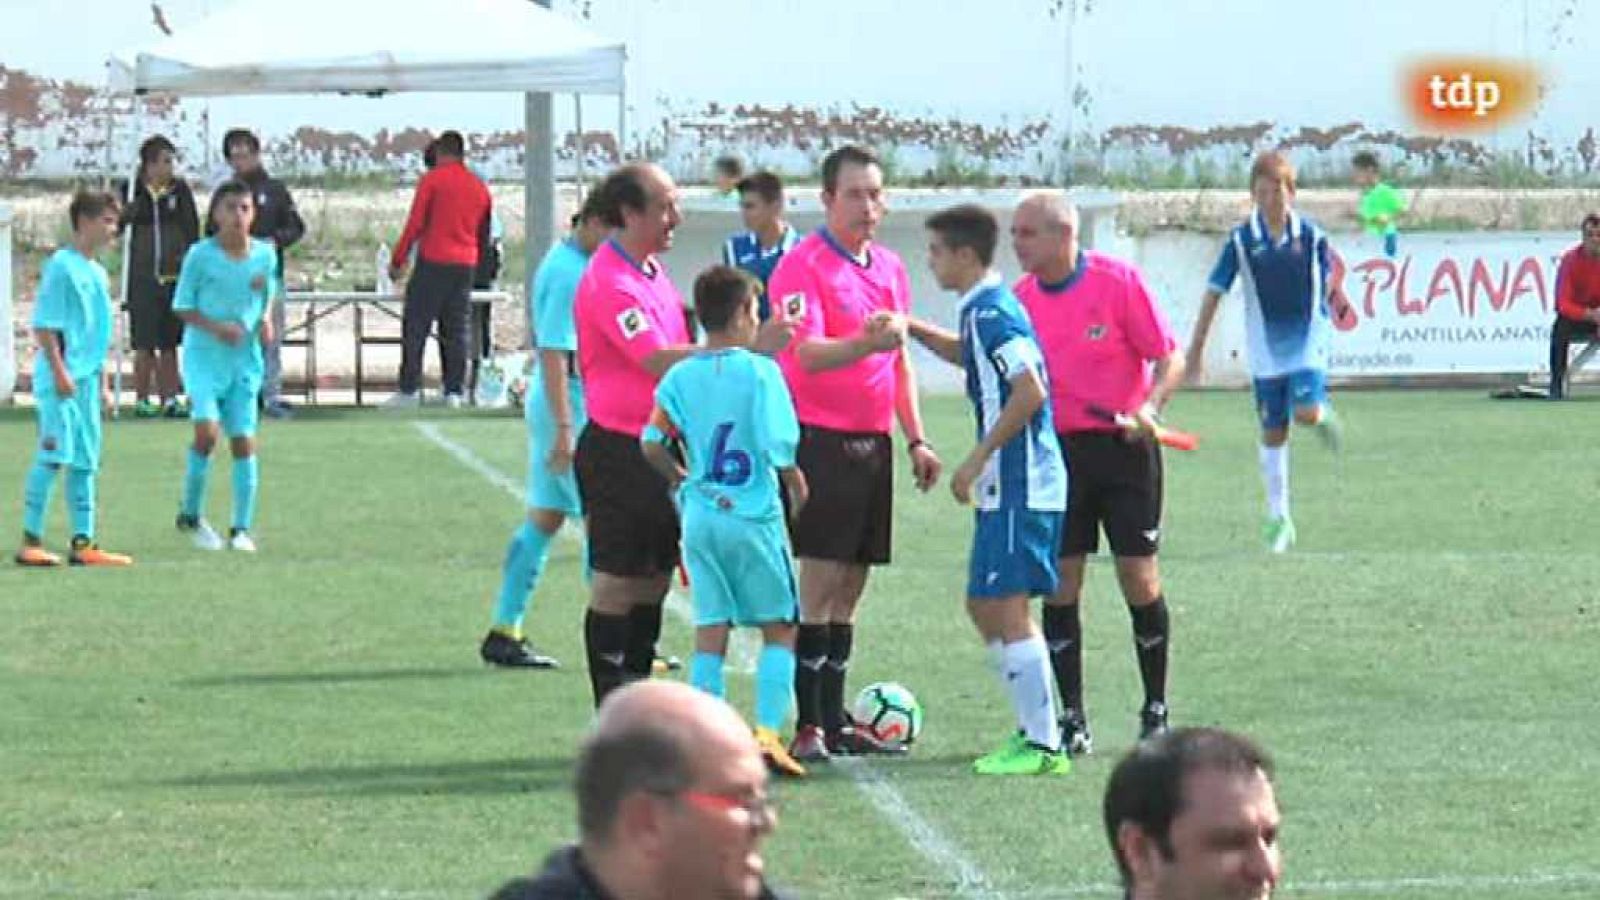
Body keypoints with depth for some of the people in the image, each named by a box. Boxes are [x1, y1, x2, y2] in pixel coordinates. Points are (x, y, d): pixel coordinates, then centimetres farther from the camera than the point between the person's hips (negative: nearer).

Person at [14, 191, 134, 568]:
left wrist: (102, 383, 21)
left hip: (86, 381, 8)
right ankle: (31, 541, -6)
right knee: (53, 456, -9)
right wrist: (60, 371, -18)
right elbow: (43, 325, -13)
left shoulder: (98, 273, 15)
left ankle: (83, 543, 11)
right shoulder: (61, 266, -10)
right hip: (59, 381, -8)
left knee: (85, 462, 8)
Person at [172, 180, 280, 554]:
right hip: (204, 356, -3)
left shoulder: (265, 254, 3)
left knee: (243, 439, 0)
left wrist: (266, 319, 0)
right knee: (207, 429, -19)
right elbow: (182, 305, -2)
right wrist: (216, 327, -17)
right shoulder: (200, 255, -7)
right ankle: (190, 514, 1)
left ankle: (242, 529, 9)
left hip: (246, 359, 3)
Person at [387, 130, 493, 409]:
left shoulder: (432, 179, -5)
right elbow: (483, 231, 16)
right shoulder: (479, 186, 10)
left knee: (415, 328, -1)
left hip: (433, 262, -5)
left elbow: (415, 224, -8)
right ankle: (454, 392, 6)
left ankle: (409, 391, -5)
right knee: (456, 331, 9)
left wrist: (397, 260, -1)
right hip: (466, 265, 5)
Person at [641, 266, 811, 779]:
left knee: (710, 633, 8)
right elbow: (778, 447, -14)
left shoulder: (680, 377, 3)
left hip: (700, 518, 4)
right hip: (754, 516, -4)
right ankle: (768, 731, -6)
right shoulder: (760, 371, -10)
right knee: (780, 629, 6)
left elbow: (652, 443, 0)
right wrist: (797, 487, 3)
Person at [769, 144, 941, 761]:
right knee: (819, 586, -10)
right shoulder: (802, 266, -10)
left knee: (849, 589, 11)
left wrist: (916, 438, 17)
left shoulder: (889, 267, 15)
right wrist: (864, 343, -39)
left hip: (873, 443, 7)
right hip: (821, 440, -7)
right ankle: (807, 727, -8)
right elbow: (808, 354, -21)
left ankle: (834, 722, 16)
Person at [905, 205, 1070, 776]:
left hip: (1018, 485, -10)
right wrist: (914, 330, 24)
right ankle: (1036, 728, 19)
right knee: (984, 605, 15)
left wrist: (976, 461, -20)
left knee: (1006, 608, -9)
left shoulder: (991, 313, -15)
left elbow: (1030, 390, -24)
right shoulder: (985, 310, 14)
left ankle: (1044, 746, -7)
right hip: (1006, 486, 10)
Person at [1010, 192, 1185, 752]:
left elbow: (1169, 357, -7)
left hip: (1122, 447, -4)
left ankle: (1156, 711, 12)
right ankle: (1072, 719, 6)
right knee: (1059, 584, -1)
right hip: (1055, 449, 4)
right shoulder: (1022, 297, 4)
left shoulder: (1119, 281, -10)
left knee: (1139, 578, -2)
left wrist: (1148, 408, -23)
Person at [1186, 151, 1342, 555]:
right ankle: (1278, 518, 14)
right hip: (1265, 346, 1)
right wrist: (1196, 349, -5)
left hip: (1307, 338, -1)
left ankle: (1324, 416, 17)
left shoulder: (1311, 236, -6)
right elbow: (1214, 292, -4)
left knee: (1305, 411, -22)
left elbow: (1324, 285, 9)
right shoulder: (1241, 240, -6)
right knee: (1273, 431, 5)